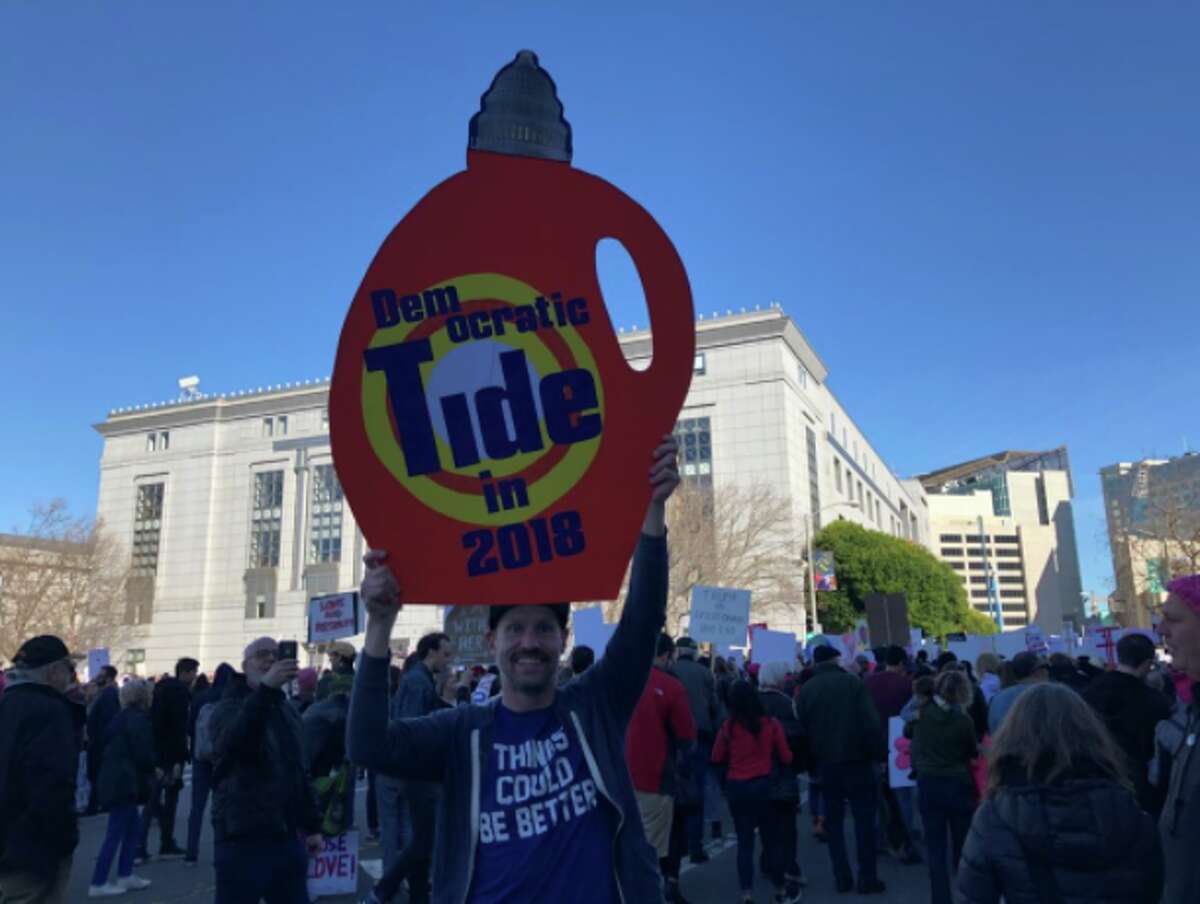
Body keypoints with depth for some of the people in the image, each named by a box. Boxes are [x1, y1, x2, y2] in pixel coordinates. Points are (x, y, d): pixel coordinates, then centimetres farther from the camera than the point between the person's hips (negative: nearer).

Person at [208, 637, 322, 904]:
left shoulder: (288, 712, 16)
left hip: (287, 838, 6)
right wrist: (265, 690, -41)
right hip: (243, 840, -6)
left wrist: (312, 826, 17)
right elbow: (231, 744, -30)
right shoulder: (229, 707, -6)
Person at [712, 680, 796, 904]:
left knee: (744, 841, 8)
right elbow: (786, 758, 3)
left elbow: (717, 759, 1)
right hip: (763, 785, 0)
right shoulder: (771, 724, -6)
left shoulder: (728, 726, -8)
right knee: (771, 838, 14)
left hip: (736, 787, 0)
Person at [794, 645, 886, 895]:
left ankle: (842, 877, 12)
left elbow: (802, 729, 0)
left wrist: (810, 762, 8)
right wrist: (881, 753, -6)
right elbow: (871, 724, -13)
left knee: (833, 820, 12)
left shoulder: (805, 689, 0)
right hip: (856, 760, -2)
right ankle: (867, 878, 7)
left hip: (825, 763, 2)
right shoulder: (853, 683, -7)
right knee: (864, 818, 7)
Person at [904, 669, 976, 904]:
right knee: (963, 846, 12)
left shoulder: (922, 712, -5)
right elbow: (973, 752, 4)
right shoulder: (963, 719, -13)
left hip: (928, 784, 2)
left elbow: (907, 732, 15)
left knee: (936, 848, 7)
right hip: (958, 786, -2)